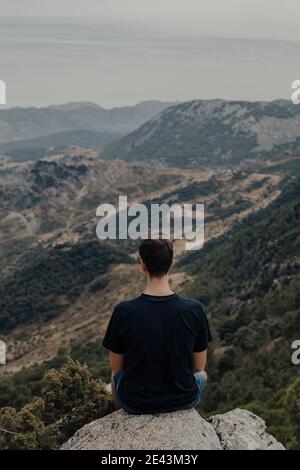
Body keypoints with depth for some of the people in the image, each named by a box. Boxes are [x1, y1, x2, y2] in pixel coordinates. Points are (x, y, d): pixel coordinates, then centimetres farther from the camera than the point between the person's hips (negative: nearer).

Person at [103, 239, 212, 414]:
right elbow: (199, 365, -5)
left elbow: (116, 367, -6)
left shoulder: (123, 311, -21)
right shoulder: (194, 309, -18)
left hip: (135, 403, 0)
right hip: (183, 401, 0)